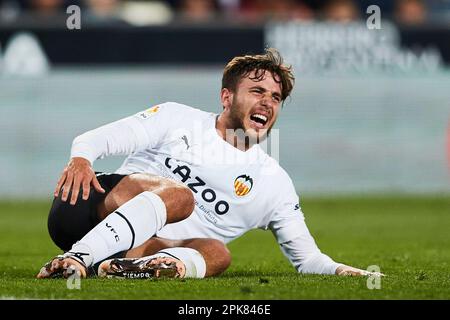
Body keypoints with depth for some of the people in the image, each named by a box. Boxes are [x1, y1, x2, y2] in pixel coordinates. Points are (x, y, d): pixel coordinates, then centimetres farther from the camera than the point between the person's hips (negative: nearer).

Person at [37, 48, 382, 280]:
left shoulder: (275, 184, 18)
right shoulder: (178, 120, 10)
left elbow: (306, 255, 21)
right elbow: (100, 138, 0)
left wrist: (338, 269, -2)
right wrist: (81, 158, -23)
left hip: (155, 248, 3)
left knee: (217, 253, -27)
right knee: (178, 194, -31)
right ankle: (75, 258, -47)